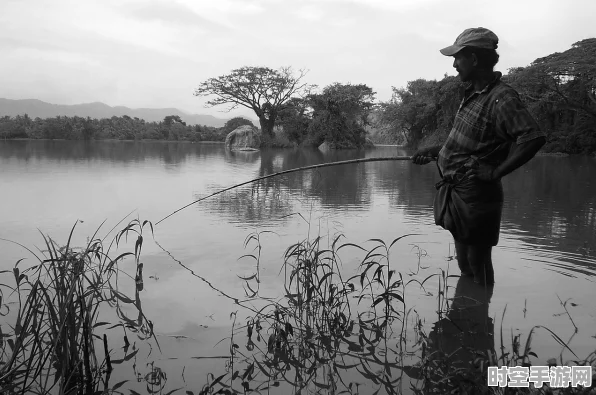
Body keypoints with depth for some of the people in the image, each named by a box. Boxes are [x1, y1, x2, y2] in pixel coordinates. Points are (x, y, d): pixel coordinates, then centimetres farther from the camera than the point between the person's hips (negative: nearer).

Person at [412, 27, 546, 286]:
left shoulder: (502, 98, -18)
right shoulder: (473, 93, 10)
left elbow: (534, 138, -29)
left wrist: (496, 172, -25)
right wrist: (436, 151, 18)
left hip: (477, 197, -9)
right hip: (456, 194, 9)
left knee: (477, 264, 2)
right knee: (464, 264, 19)